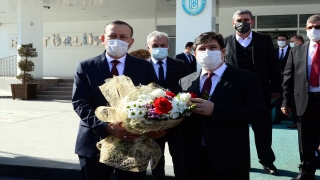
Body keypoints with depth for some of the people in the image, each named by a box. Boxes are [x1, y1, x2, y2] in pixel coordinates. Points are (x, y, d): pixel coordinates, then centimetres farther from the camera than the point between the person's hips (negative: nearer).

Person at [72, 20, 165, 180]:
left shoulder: (145, 67, 5)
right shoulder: (85, 67, 2)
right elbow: (80, 103, -8)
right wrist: (107, 126, -24)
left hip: (133, 143, 1)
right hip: (94, 142, 0)